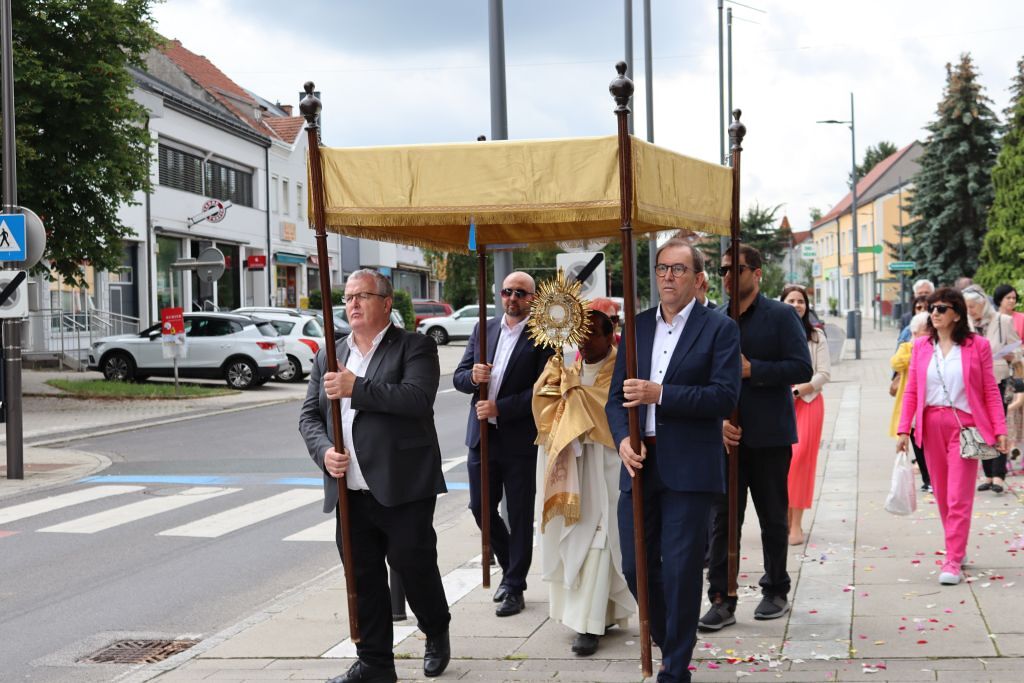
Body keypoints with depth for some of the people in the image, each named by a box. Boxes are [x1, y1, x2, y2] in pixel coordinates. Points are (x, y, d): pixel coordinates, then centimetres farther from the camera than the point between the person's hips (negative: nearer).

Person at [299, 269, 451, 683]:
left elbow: (417, 398, -19)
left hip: (403, 490, -5)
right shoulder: (329, 357, 14)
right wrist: (324, 450, -6)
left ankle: (436, 634, 31)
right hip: (349, 491, 5)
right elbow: (309, 416, 14)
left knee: (414, 567, 3)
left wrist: (356, 388, -21)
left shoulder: (415, 348, -2)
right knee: (362, 579, 9)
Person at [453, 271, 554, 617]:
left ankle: (514, 587, 15)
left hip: (520, 440, -5)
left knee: (519, 515, 5)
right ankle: (511, 565, 34)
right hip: (482, 435, 5)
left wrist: (500, 408, -19)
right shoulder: (483, 329, 9)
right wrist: (473, 376, -13)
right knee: (480, 507, 12)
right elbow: (459, 376, 10)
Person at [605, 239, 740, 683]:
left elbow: (725, 396, -12)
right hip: (640, 464, 5)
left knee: (681, 572, -1)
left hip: (689, 470, -5)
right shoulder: (637, 326, 13)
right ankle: (671, 642, 31)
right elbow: (617, 394, 12)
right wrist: (623, 437, -6)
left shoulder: (720, 329, -2)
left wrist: (660, 394, -20)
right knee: (636, 567, 8)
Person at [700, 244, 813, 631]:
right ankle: (722, 599, 4)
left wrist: (753, 369, -20)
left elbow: (802, 368, -11)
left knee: (774, 518, 9)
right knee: (723, 519, 1)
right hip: (728, 435, 3)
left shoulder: (781, 316, -4)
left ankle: (776, 592, 23)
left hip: (769, 435, -3)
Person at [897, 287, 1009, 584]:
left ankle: (953, 562, -5)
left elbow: (990, 391, -2)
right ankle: (956, 549, 25)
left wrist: (999, 430, -7)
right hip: (932, 425, 4)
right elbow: (911, 391, 6)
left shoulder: (977, 345, -1)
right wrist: (904, 429, 0)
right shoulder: (921, 346, 7)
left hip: (964, 426, -4)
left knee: (958, 498, -6)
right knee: (942, 496, 11)